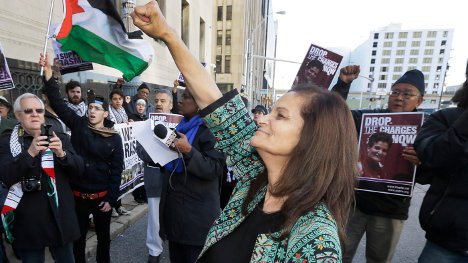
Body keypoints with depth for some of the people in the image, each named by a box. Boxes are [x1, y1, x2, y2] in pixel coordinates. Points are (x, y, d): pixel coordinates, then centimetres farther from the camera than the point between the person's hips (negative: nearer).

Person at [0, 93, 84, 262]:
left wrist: (62, 153, -22)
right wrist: (30, 153, -27)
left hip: (60, 217, 2)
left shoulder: (60, 138, 2)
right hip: (27, 220, -1)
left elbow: (79, 170, -4)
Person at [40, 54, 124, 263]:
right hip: (77, 194, 1)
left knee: (103, 235, 17)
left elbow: (116, 170, -6)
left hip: (101, 196, -1)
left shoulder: (114, 138, -7)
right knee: (78, 237, 18)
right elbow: (57, 102, -10)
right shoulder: (78, 125, -2)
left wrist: (111, 198, -8)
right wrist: (48, 74, -20)